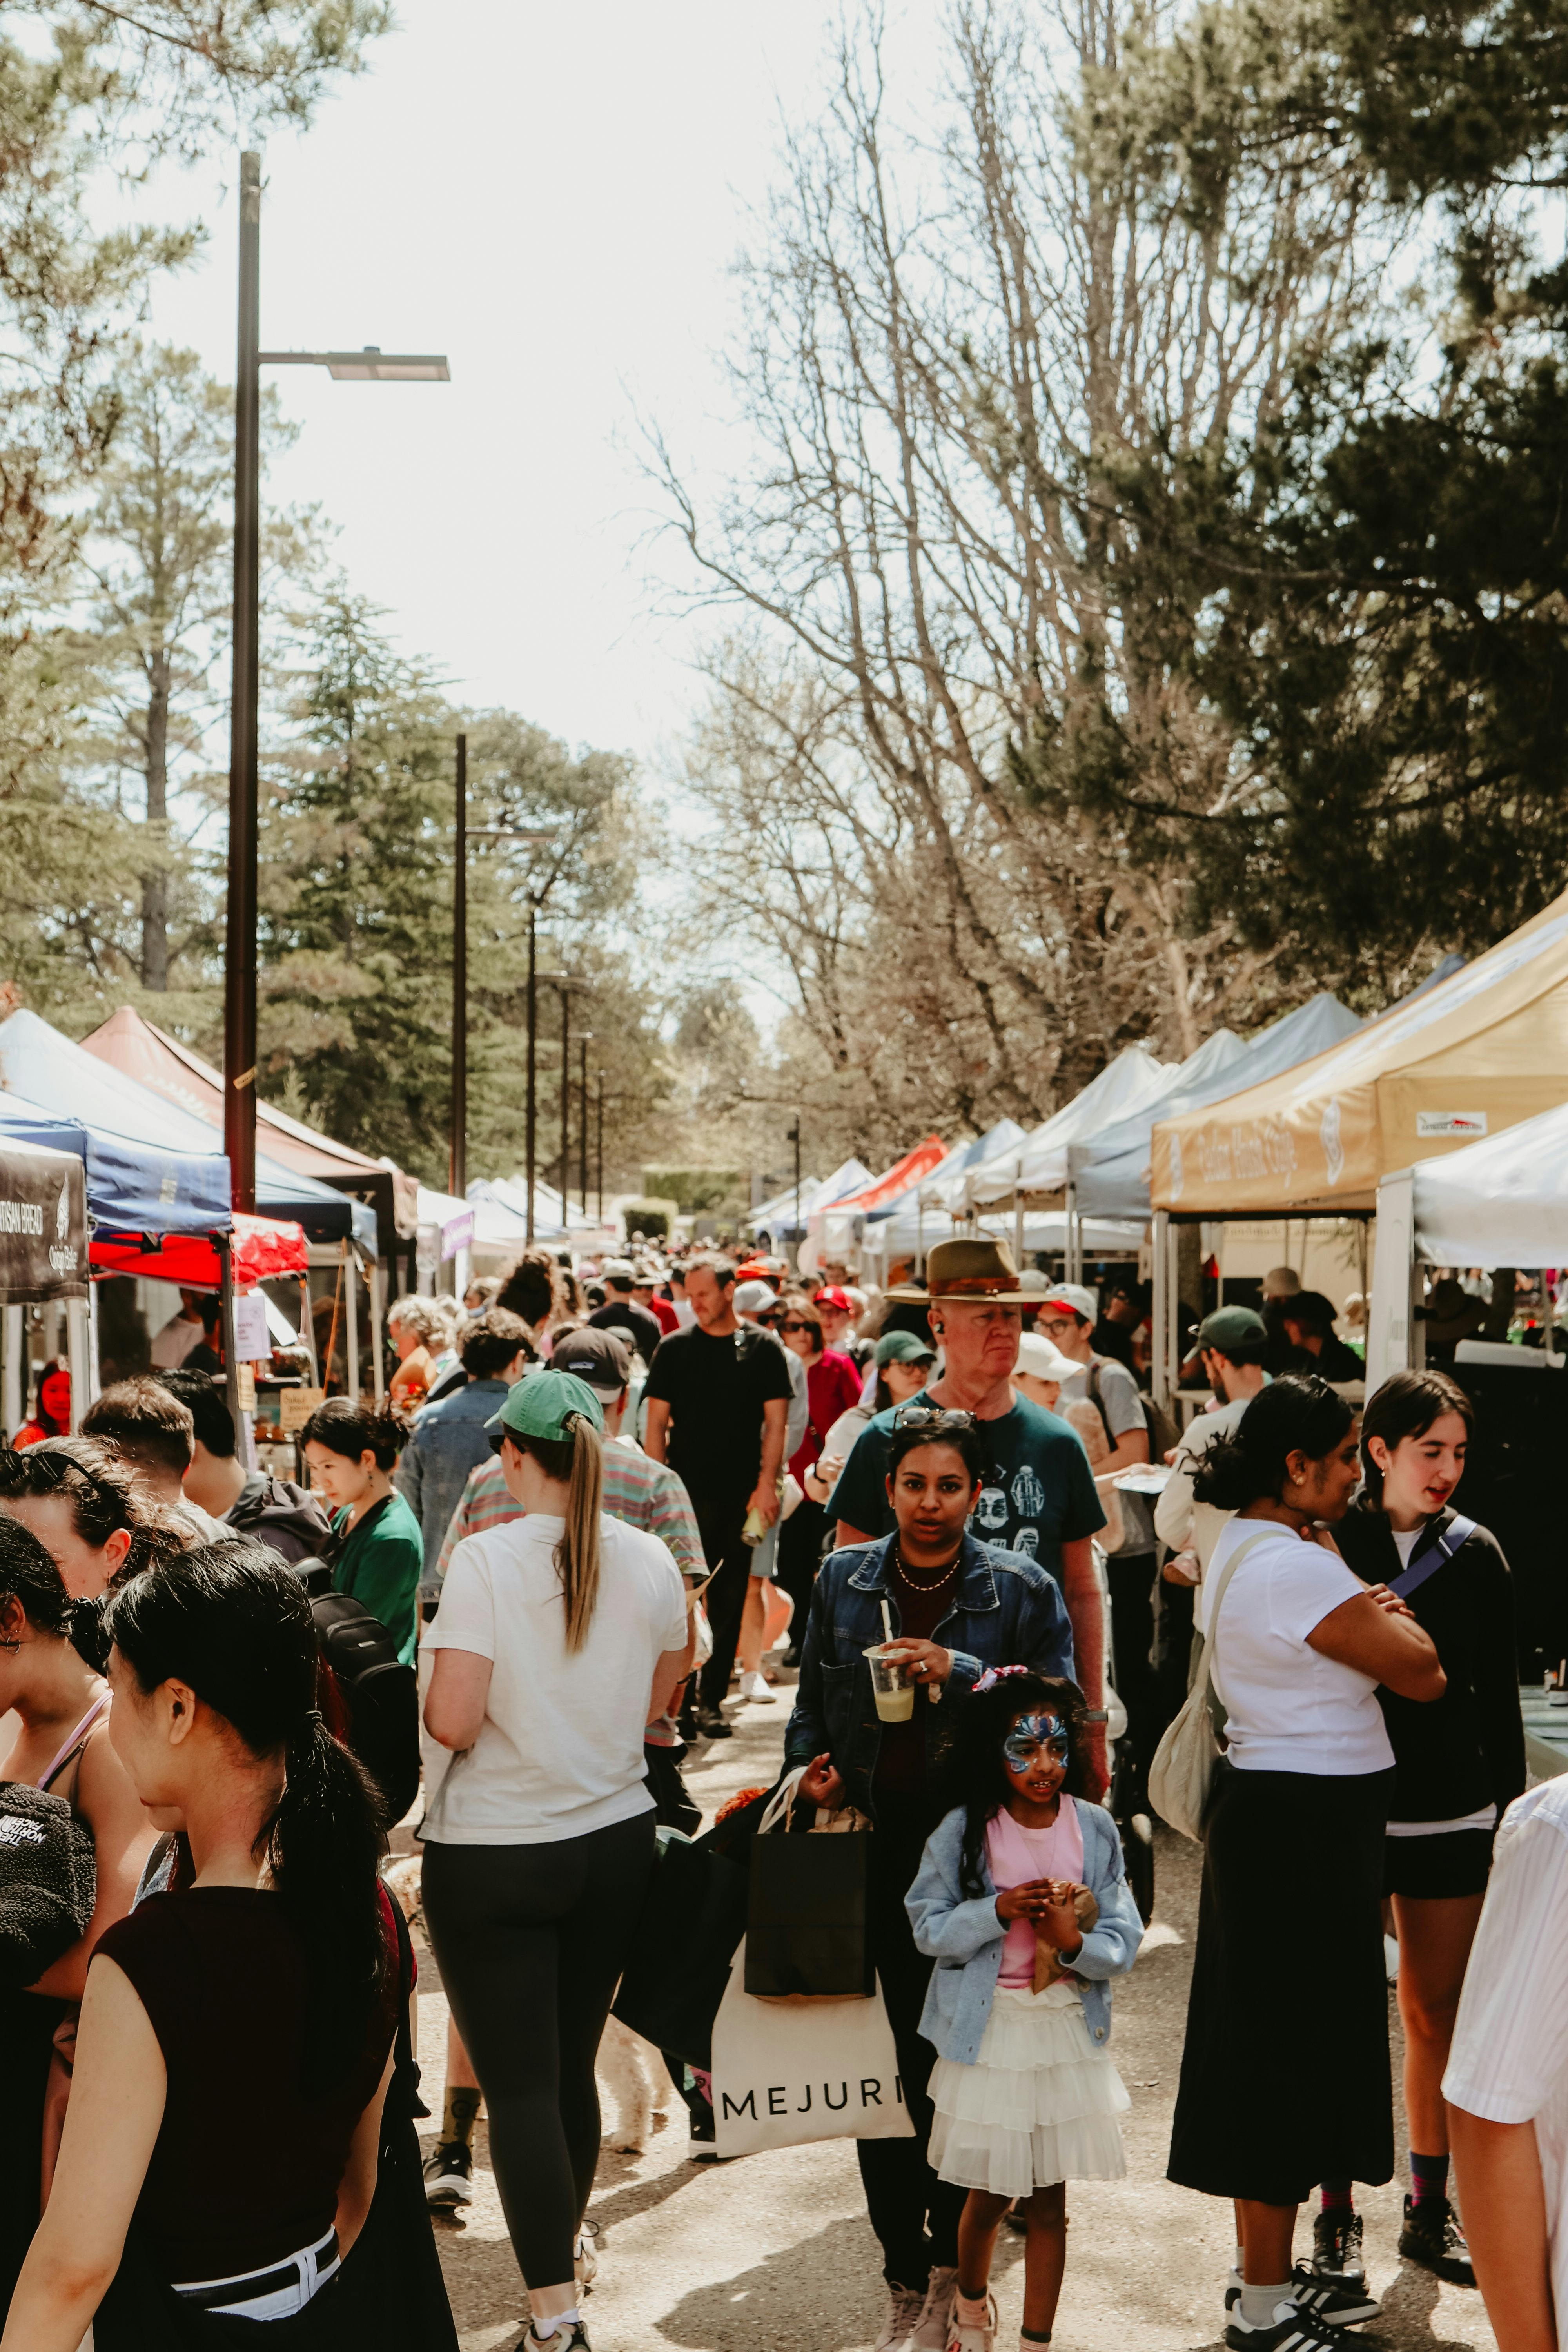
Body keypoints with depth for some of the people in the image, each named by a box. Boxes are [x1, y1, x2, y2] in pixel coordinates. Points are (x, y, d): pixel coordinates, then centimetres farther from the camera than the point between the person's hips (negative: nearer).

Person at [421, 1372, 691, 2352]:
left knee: (521, 2086, 0)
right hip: (616, 1841, 5)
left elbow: (454, 1722, -19)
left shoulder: (485, 1562, -16)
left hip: (495, 1857, -5)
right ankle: (565, 2238, 40)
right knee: (573, 2068, 21)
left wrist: (430, 1693, 2)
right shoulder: (651, 1562, -2)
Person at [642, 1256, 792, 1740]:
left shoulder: (763, 1349, 3)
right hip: (685, 1495, 0)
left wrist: (767, 1484, -7)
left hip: (741, 1497, 0)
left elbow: (776, 1422, 2)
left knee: (729, 1600, 5)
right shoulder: (674, 1349, 4)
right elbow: (656, 1423, 4)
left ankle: (711, 1698, 13)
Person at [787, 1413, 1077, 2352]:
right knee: (877, 2069, 6)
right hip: (871, 1846, 3)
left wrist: (963, 1672, -16)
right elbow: (812, 1702, 18)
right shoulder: (844, 1581, 8)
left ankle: (951, 2274, 15)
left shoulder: (1021, 1588, 0)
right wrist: (812, 1768, 1)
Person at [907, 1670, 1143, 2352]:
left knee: (1049, 2200, 7)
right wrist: (1000, 1911, -20)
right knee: (991, 2194, 12)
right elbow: (929, 1926, -7)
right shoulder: (963, 1831, -8)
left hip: (1067, 2034, 1)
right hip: (989, 2033, -1)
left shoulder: (1094, 1829, -4)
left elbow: (1123, 1944, -3)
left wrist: (1074, 1937, -23)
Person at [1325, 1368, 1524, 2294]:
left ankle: (1431, 2208, 22)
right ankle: (1339, 2214, 15)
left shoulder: (1476, 1554, 2)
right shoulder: (1328, 1543, -6)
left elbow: (1499, 1695, 7)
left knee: (1440, 2012, 10)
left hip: (1454, 1814, 3)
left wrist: (1510, 1809, 6)